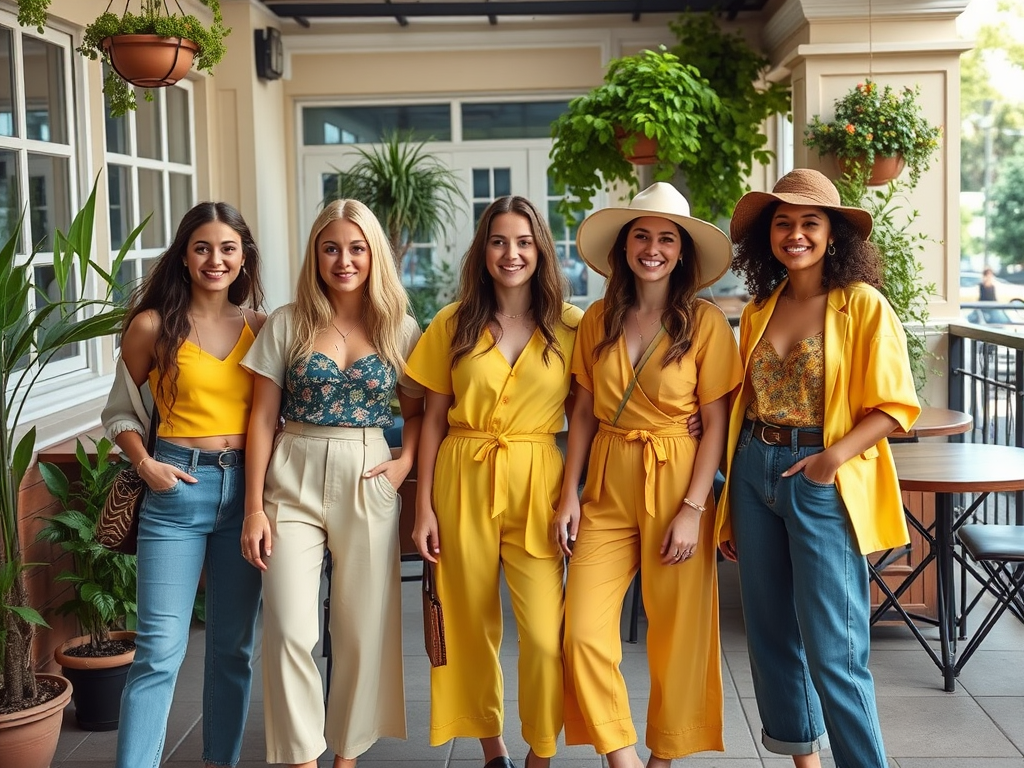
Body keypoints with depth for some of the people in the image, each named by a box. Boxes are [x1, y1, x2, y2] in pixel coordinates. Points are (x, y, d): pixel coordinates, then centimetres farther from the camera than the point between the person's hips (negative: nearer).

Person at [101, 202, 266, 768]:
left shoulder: (259, 328, 5)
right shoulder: (153, 325, -2)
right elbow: (120, 410, 6)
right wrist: (144, 463, -9)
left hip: (244, 488, 3)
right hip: (176, 488, -3)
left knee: (234, 646, 11)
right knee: (161, 648, -7)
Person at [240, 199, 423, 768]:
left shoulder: (400, 330, 3)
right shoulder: (288, 324, 1)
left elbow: (418, 410, 13)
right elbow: (263, 418, 1)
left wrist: (405, 463, -6)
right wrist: (254, 506, -3)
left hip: (367, 484, 1)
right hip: (293, 483, -1)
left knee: (363, 629, 6)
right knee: (290, 631, -6)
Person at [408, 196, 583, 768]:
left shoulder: (570, 325, 2)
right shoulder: (454, 324, 4)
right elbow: (434, 420, 6)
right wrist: (424, 506, 1)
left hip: (536, 484, -1)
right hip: (463, 483, 1)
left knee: (546, 635, -9)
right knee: (472, 627, 9)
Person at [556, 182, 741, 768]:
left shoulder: (705, 323, -6)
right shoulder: (599, 319, 5)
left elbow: (716, 425, -7)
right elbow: (584, 413, 9)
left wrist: (692, 510, -13)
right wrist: (569, 493, 1)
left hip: (675, 484, -3)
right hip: (607, 485, 3)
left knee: (676, 634, 6)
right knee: (584, 633, -5)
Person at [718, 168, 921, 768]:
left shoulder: (863, 306, -6)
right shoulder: (758, 312, 9)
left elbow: (894, 406, -8)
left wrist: (834, 457, -24)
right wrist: (730, 510, 14)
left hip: (823, 480, -5)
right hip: (755, 474, 6)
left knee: (832, 651, -7)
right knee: (771, 634, 13)